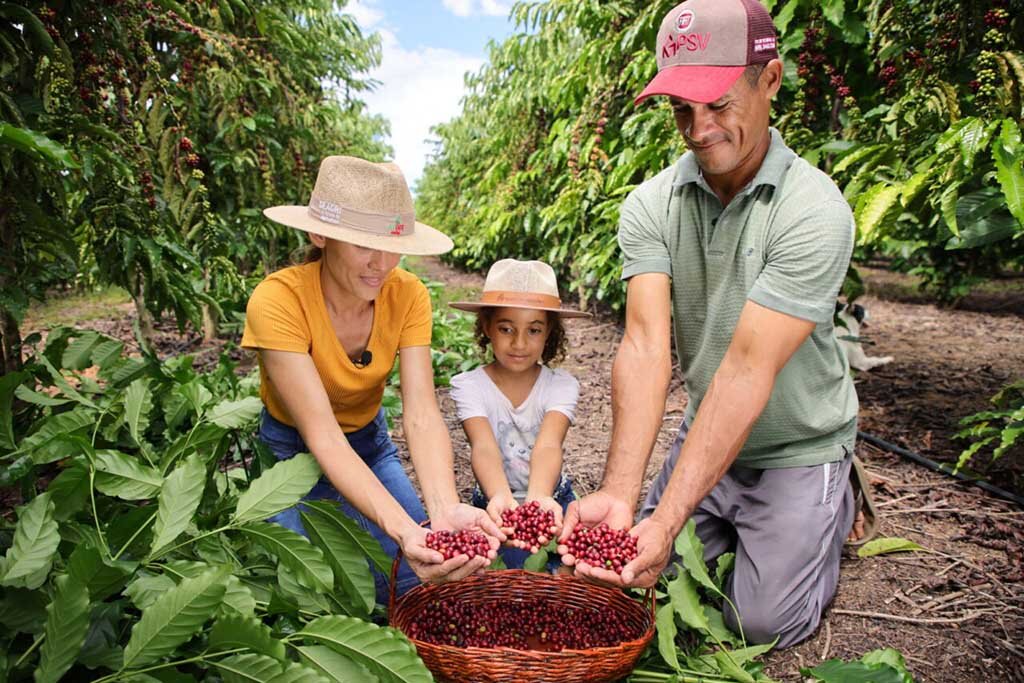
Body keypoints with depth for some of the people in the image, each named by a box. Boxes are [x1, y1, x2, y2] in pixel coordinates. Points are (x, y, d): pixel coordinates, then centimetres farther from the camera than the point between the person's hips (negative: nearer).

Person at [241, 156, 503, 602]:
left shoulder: (407, 294, -19)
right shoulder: (278, 300, -30)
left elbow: (421, 415, -27)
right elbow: (322, 435, -37)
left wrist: (444, 509, -46)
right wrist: (404, 530, -50)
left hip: (369, 444, 3)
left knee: (428, 585, -8)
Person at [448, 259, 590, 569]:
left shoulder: (561, 385, -12)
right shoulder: (468, 386, -13)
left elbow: (547, 446, -30)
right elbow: (484, 447, -31)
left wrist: (539, 497, -52)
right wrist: (500, 497, -53)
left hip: (550, 498, 1)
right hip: (498, 502, -1)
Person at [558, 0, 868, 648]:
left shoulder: (815, 210, -25)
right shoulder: (651, 205, -12)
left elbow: (749, 368, -32)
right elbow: (646, 343, -24)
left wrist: (668, 519, -37)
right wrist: (619, 494, -36)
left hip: (797, 448, -3)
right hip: (706, 435, 4)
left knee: (763, 620, -2)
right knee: (645, 585, 6)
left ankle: (836, 505, 24)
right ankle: (735, 524, 32)